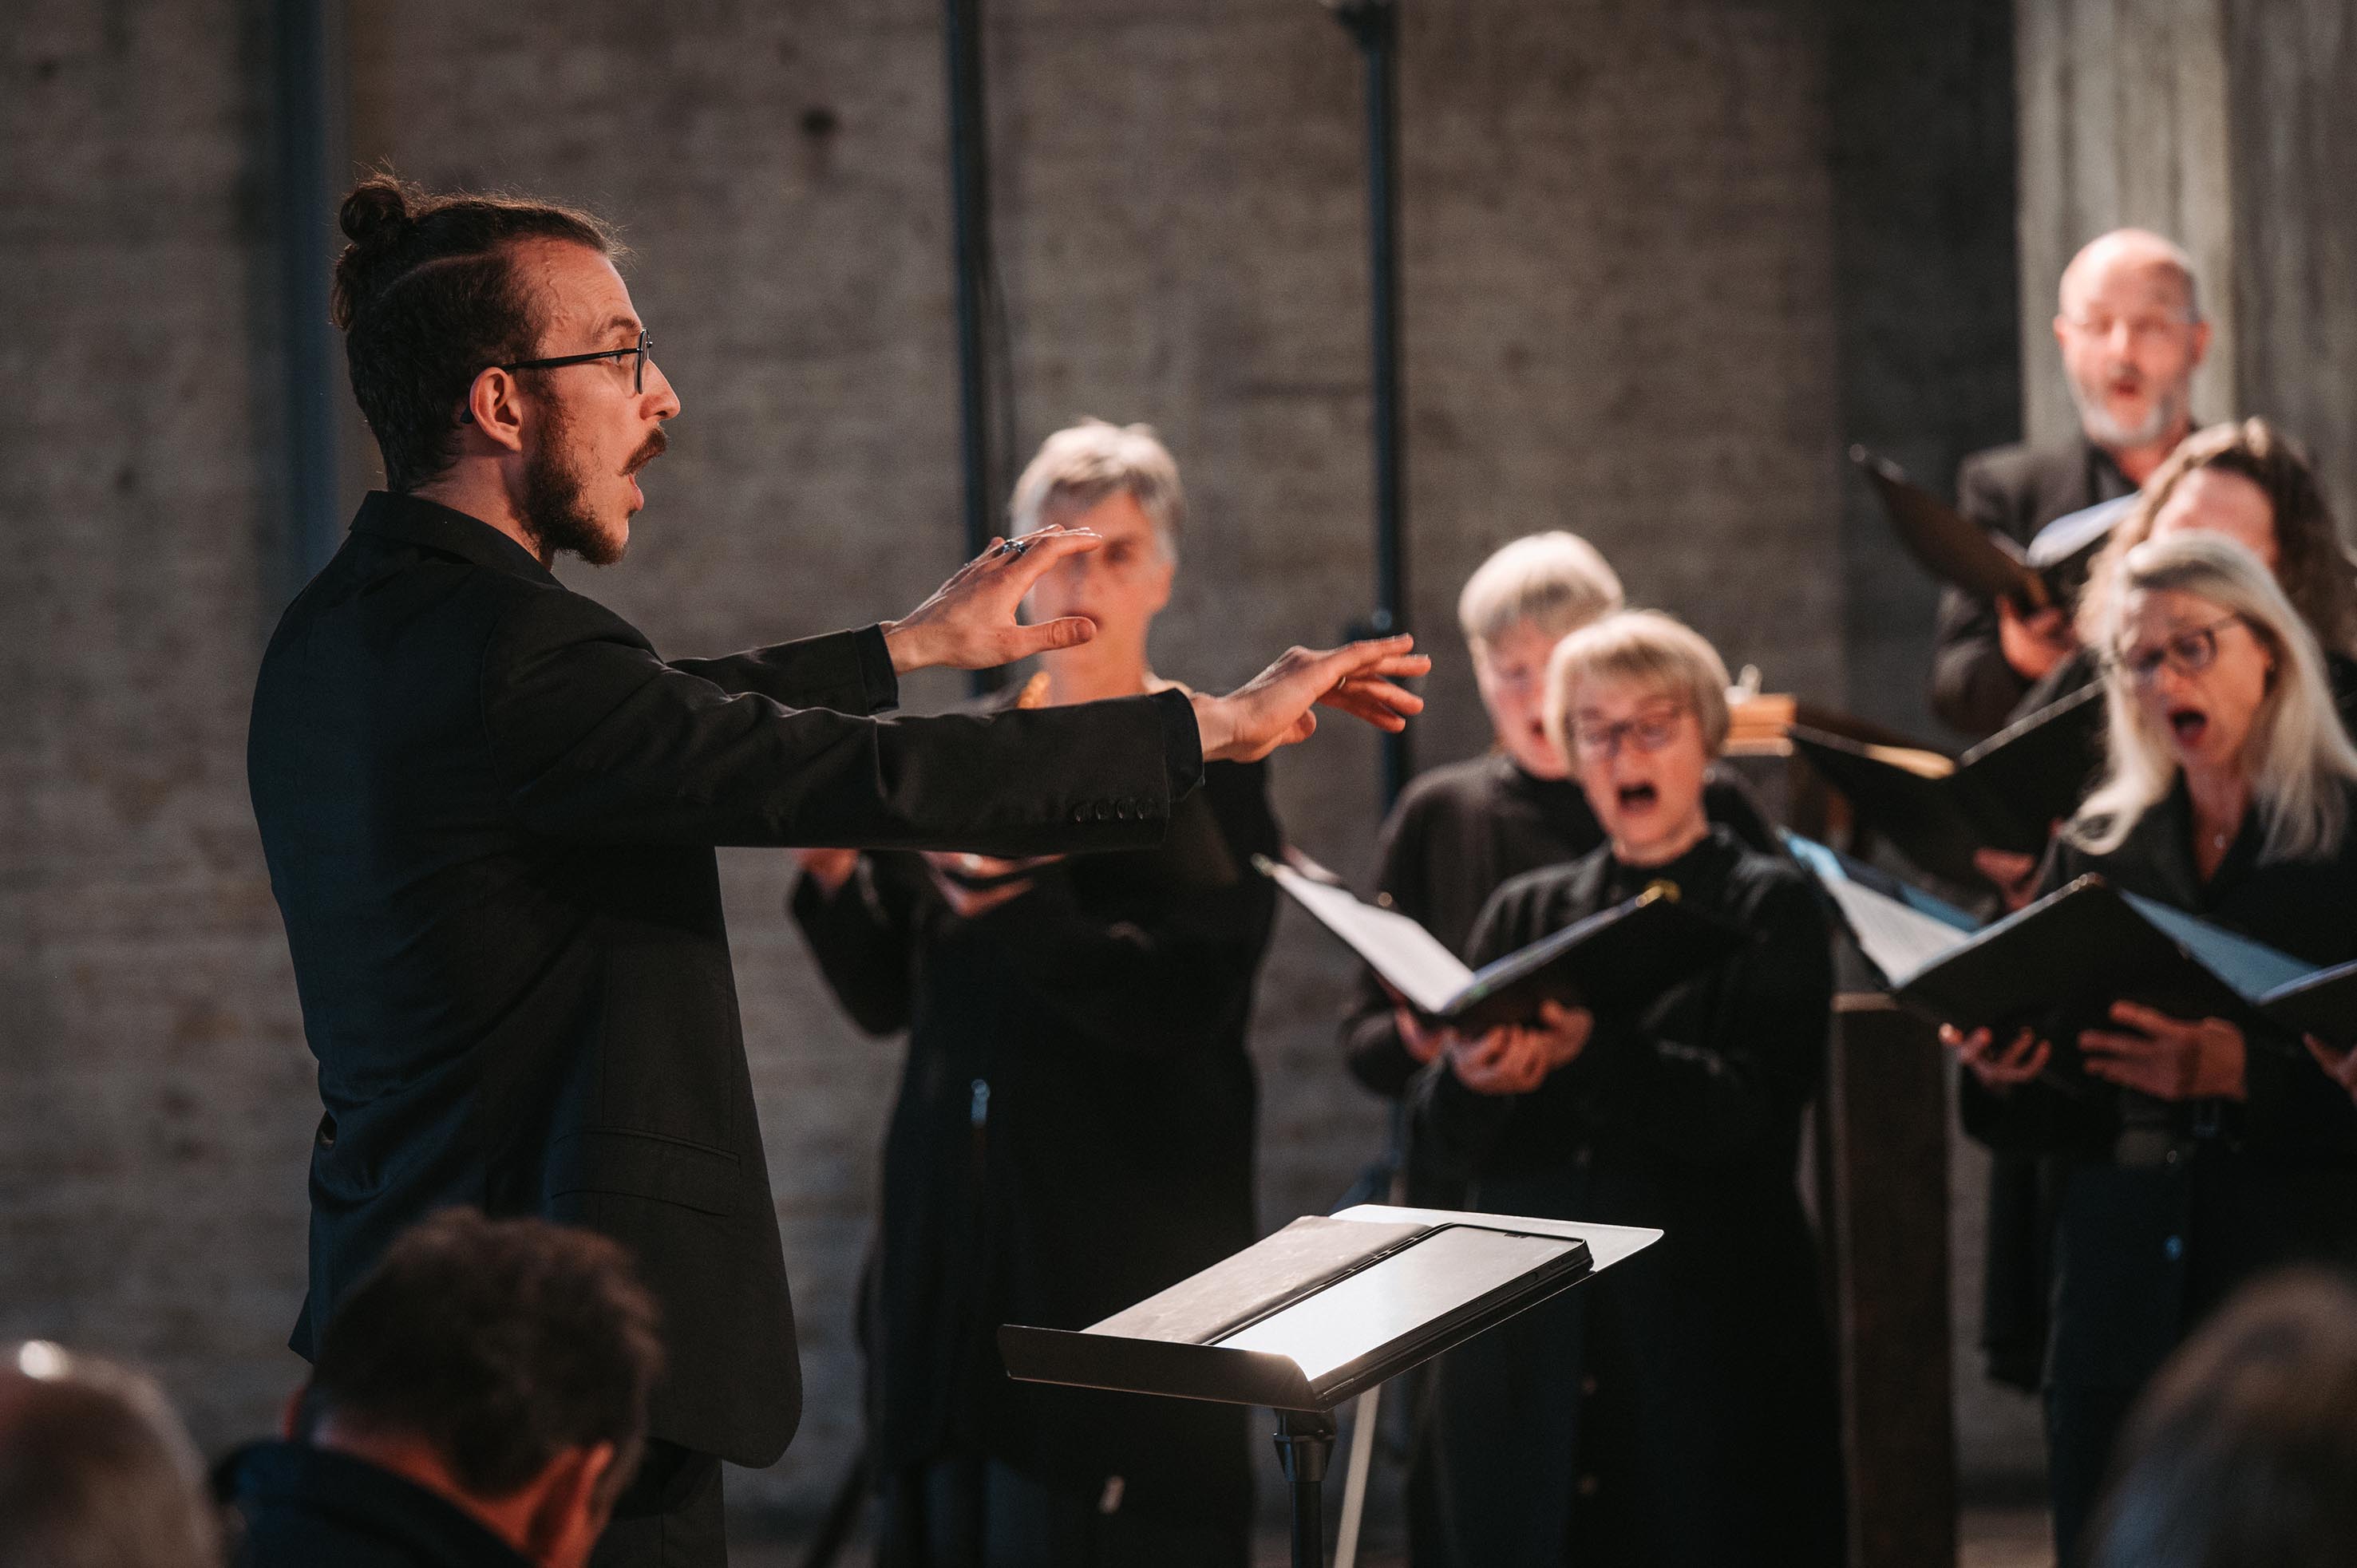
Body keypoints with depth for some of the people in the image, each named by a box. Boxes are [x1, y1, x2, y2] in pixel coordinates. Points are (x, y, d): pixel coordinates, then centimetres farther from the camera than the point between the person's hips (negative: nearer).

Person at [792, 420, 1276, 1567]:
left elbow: (1185, 1000, -12)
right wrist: (833, 872, -5)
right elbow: (884, 999, 12)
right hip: (952, 1236, 4)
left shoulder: (1210, 766, -1)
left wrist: (1014, 904, -22)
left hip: (1120, 1242, -4)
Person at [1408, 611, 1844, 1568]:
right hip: (1524, 1353, 3)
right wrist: (1471, 1076, -18)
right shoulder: (1524, 914, 16)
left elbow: (1747, 1110, -11)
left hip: (1710, 1355, -3)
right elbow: (1442, 1134, 6)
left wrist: (1588, 1050, -26)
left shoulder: (1769, 908, 5)